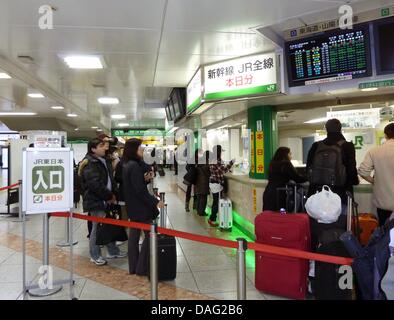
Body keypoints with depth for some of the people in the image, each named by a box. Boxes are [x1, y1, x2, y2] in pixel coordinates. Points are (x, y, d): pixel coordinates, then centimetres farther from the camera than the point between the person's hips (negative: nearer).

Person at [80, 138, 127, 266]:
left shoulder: (104, 160, 13)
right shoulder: (89, 164, -16)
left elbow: (110, 179, 18)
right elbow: (95, 185, -24)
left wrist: (113, 194, 5)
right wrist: (109, 196, -14)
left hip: (106, 200, 9)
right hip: (96, 201, -9)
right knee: (97, 228, 0)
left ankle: (113, 251, 29)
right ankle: (95, 256, 16)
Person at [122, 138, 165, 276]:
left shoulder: (126, 165, 9)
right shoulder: (135, 166, -21)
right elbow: (140, 190, -23)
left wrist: (145, 179, -2)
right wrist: (155, 202, -20)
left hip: (132, 206, 9)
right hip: (140, 206, -9)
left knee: (134, 234, 14)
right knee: (149, 234, 0)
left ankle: (133, 267, 23)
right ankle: (142, 268, 6)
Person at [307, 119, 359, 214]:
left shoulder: (316, 146, 3)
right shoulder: (347, 146, -6)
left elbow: (308, 168, 8)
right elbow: (351, 169, -8)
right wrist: (355, 180, 14)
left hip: (317, 193, 3)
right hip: (339, 194, -3)